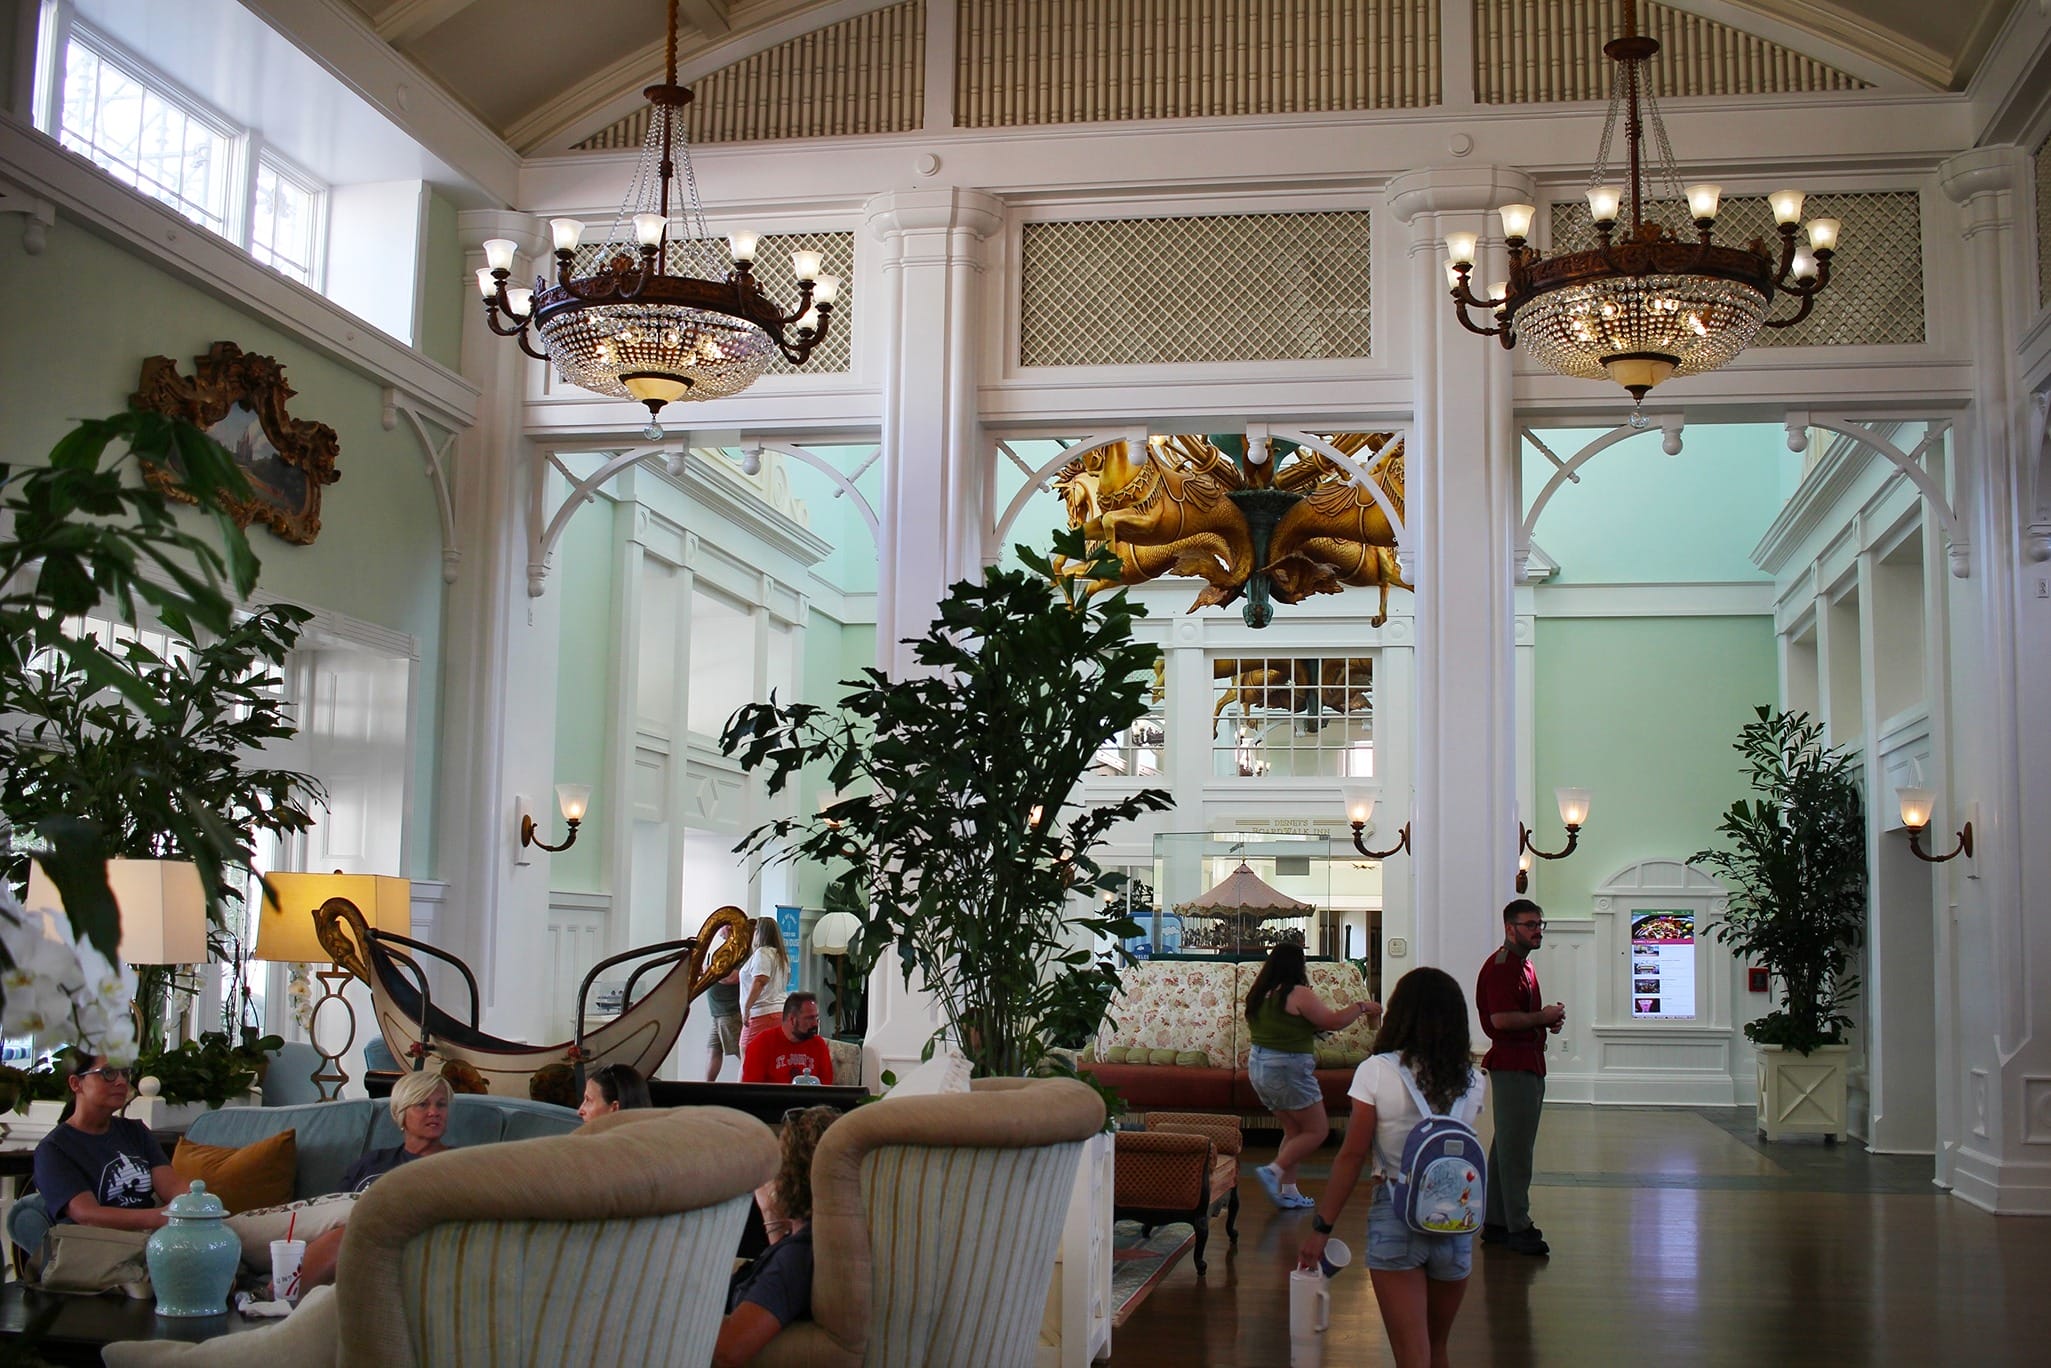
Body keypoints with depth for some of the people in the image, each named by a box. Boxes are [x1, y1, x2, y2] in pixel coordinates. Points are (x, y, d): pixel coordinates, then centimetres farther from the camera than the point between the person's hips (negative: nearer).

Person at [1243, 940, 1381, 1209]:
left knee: (1293, 1129, 19)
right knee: (1317, 1130, 2)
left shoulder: (1258, 995, 8)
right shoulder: (1298, 994, -15)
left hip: (1258, 1065, 9)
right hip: (1288, 1068, -9)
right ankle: (1274, 1171, -11)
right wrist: (1362, 1007, 2)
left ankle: (1287, 1191, 15)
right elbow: (1333, 1021, -14)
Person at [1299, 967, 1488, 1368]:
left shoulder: (1377, 1071, -9)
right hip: (1456, 1221, 4)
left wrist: (1321, 1227, -3)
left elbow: (1352, 1155, -9)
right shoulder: (1472, 1081, 1)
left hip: (1396, 1218, -4)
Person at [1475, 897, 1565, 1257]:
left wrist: (1548, 1020, 12)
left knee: (1508, 1147, 14)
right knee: (1515, 1149, -8)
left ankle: (1496, 1222, 20)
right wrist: (1543, 1017, -12)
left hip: (1528, 1064, 11)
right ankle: (1518, 1227, -6)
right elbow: (1501, 1019, -25)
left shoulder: (1524, 965, 20)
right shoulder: (1501, 966, -14)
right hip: (1512, 1065, -11)